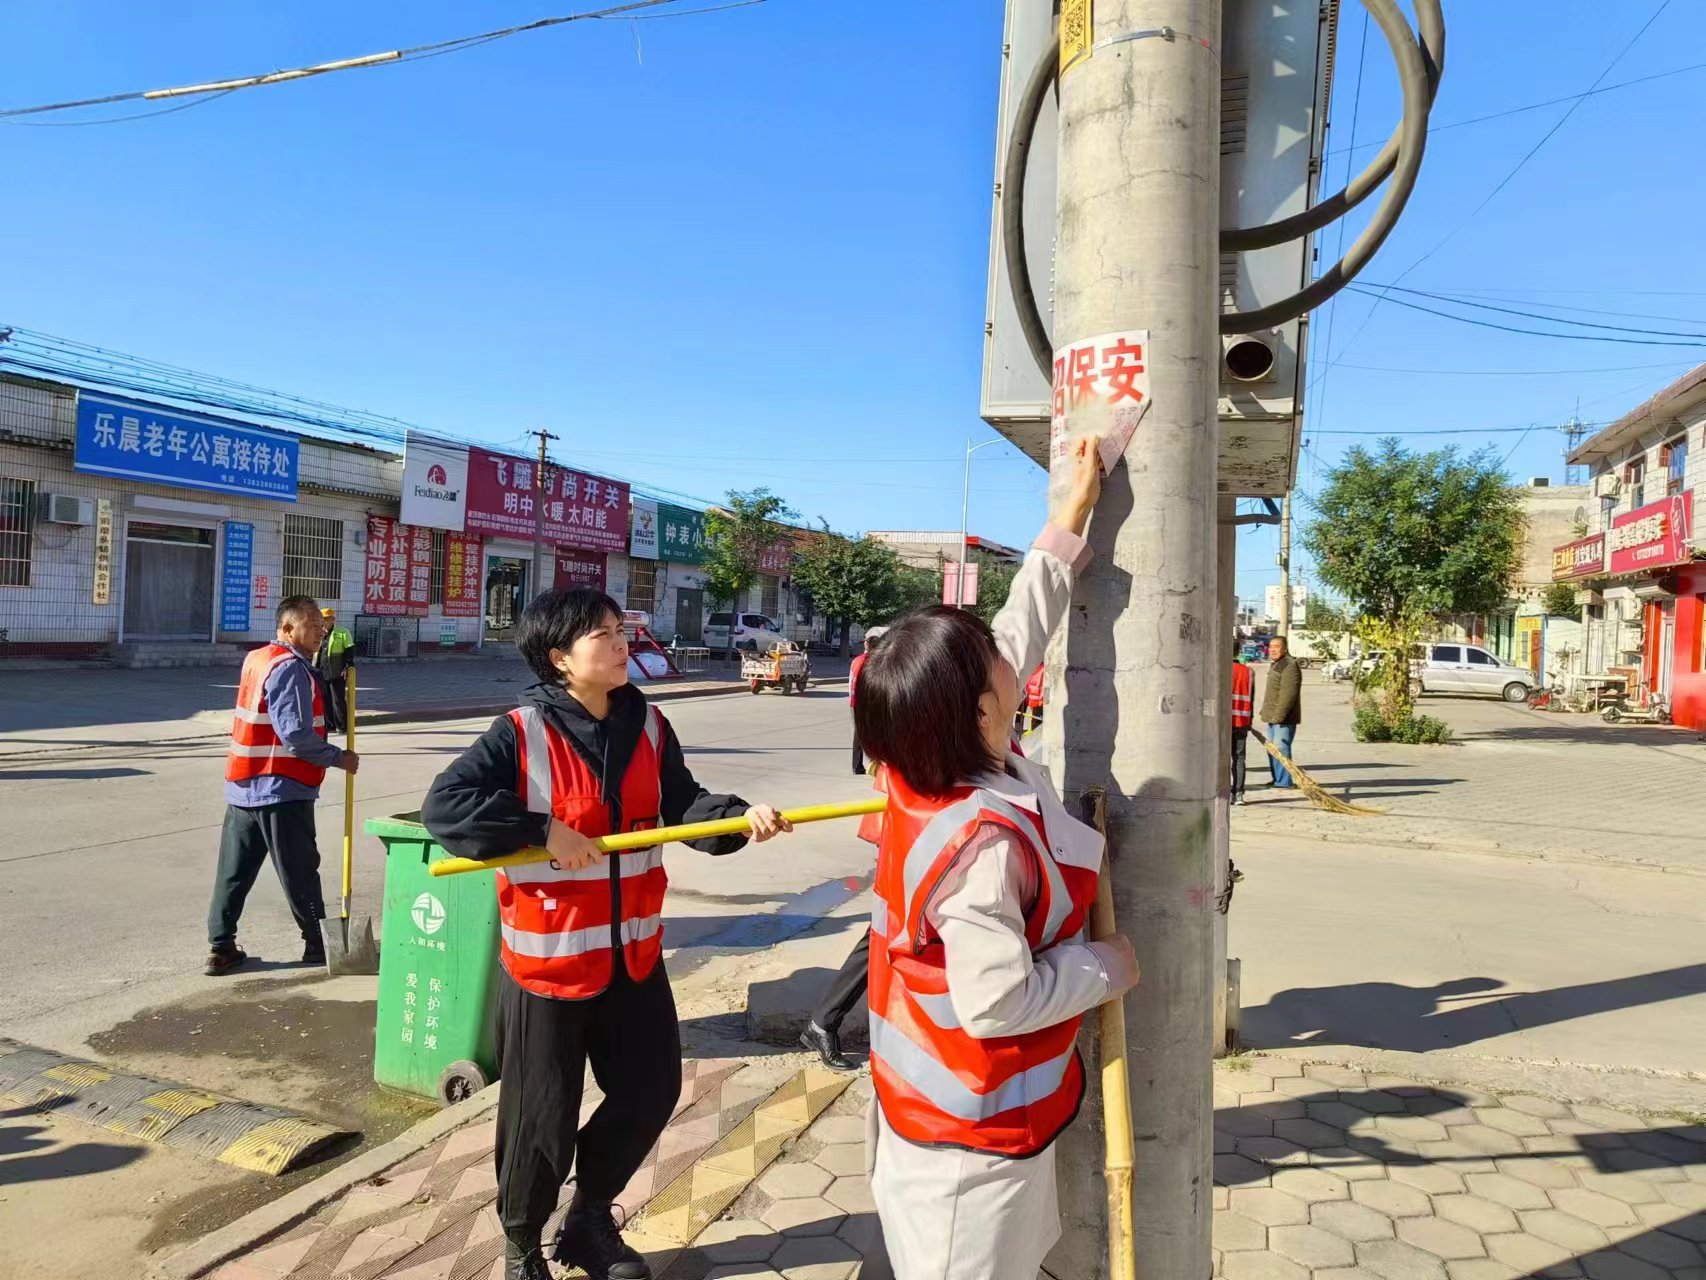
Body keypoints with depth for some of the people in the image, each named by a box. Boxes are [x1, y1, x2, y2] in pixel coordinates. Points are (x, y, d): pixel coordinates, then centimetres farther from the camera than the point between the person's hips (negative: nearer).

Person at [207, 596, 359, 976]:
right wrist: (338, 758, -13)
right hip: (282, 791, -9)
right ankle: (318, 946, 15)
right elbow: (296, 734, -23)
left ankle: (221, 948, 15)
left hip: (244, 787, 9)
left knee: (234, 870, 11)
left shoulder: (256, 658, 12)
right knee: (300, 872, 4)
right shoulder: (290, 668, -17)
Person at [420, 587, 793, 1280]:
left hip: (633, 951, 6)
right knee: (544, 1114, 9)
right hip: (548, 956, -5)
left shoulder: (647, 725, 0)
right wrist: (544, 831, -25)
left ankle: (590, 1220, 43)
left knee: (651, 1089, 16)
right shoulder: (523, 733, -16)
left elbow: (683, 805, -1)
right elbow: (443, 804, -20)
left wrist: (740, 816, -20)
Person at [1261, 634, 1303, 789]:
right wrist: (1266, 712, 22)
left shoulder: (1290, 666, -15)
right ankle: (1276, 780, 23)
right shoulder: (1276, 665, 18)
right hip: (1273, 717, 10)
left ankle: (1284, 783, -7)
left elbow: (1288, 694, -23)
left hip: (1283, 719, -10)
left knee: (1280, 749, -10)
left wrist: (1278, 715, -25)